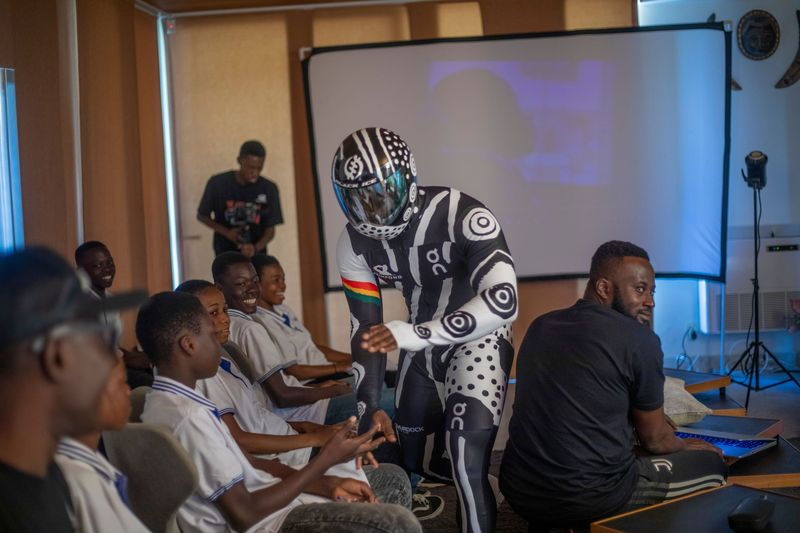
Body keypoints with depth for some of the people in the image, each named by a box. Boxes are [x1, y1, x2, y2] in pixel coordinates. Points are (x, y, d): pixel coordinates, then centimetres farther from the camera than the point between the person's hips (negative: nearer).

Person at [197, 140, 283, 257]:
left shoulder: (269, 189, -9)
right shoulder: (218, 183, -12)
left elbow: (270, 230, -5)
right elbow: (202, 215, 2)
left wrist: (255, 248, -26)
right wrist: (226, 232, -14)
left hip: (256, 254, 2)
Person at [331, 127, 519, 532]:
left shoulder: (462, 216, -30)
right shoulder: (354, 245, -13)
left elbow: (502, 302, -40)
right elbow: (366, 331, -8)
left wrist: (415, 334, -44)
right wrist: (367, 414, -14)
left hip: (477, 340, -6)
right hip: (421, 345, 6)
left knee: (467, 466, -19)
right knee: (417, 465, 15)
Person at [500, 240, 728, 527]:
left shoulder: (539, 327, 10)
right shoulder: (638, 339, -9)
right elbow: (654, 439, 4)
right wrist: (684, 446, 24)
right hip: (589, 499, -7)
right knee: (711, 464, 14)